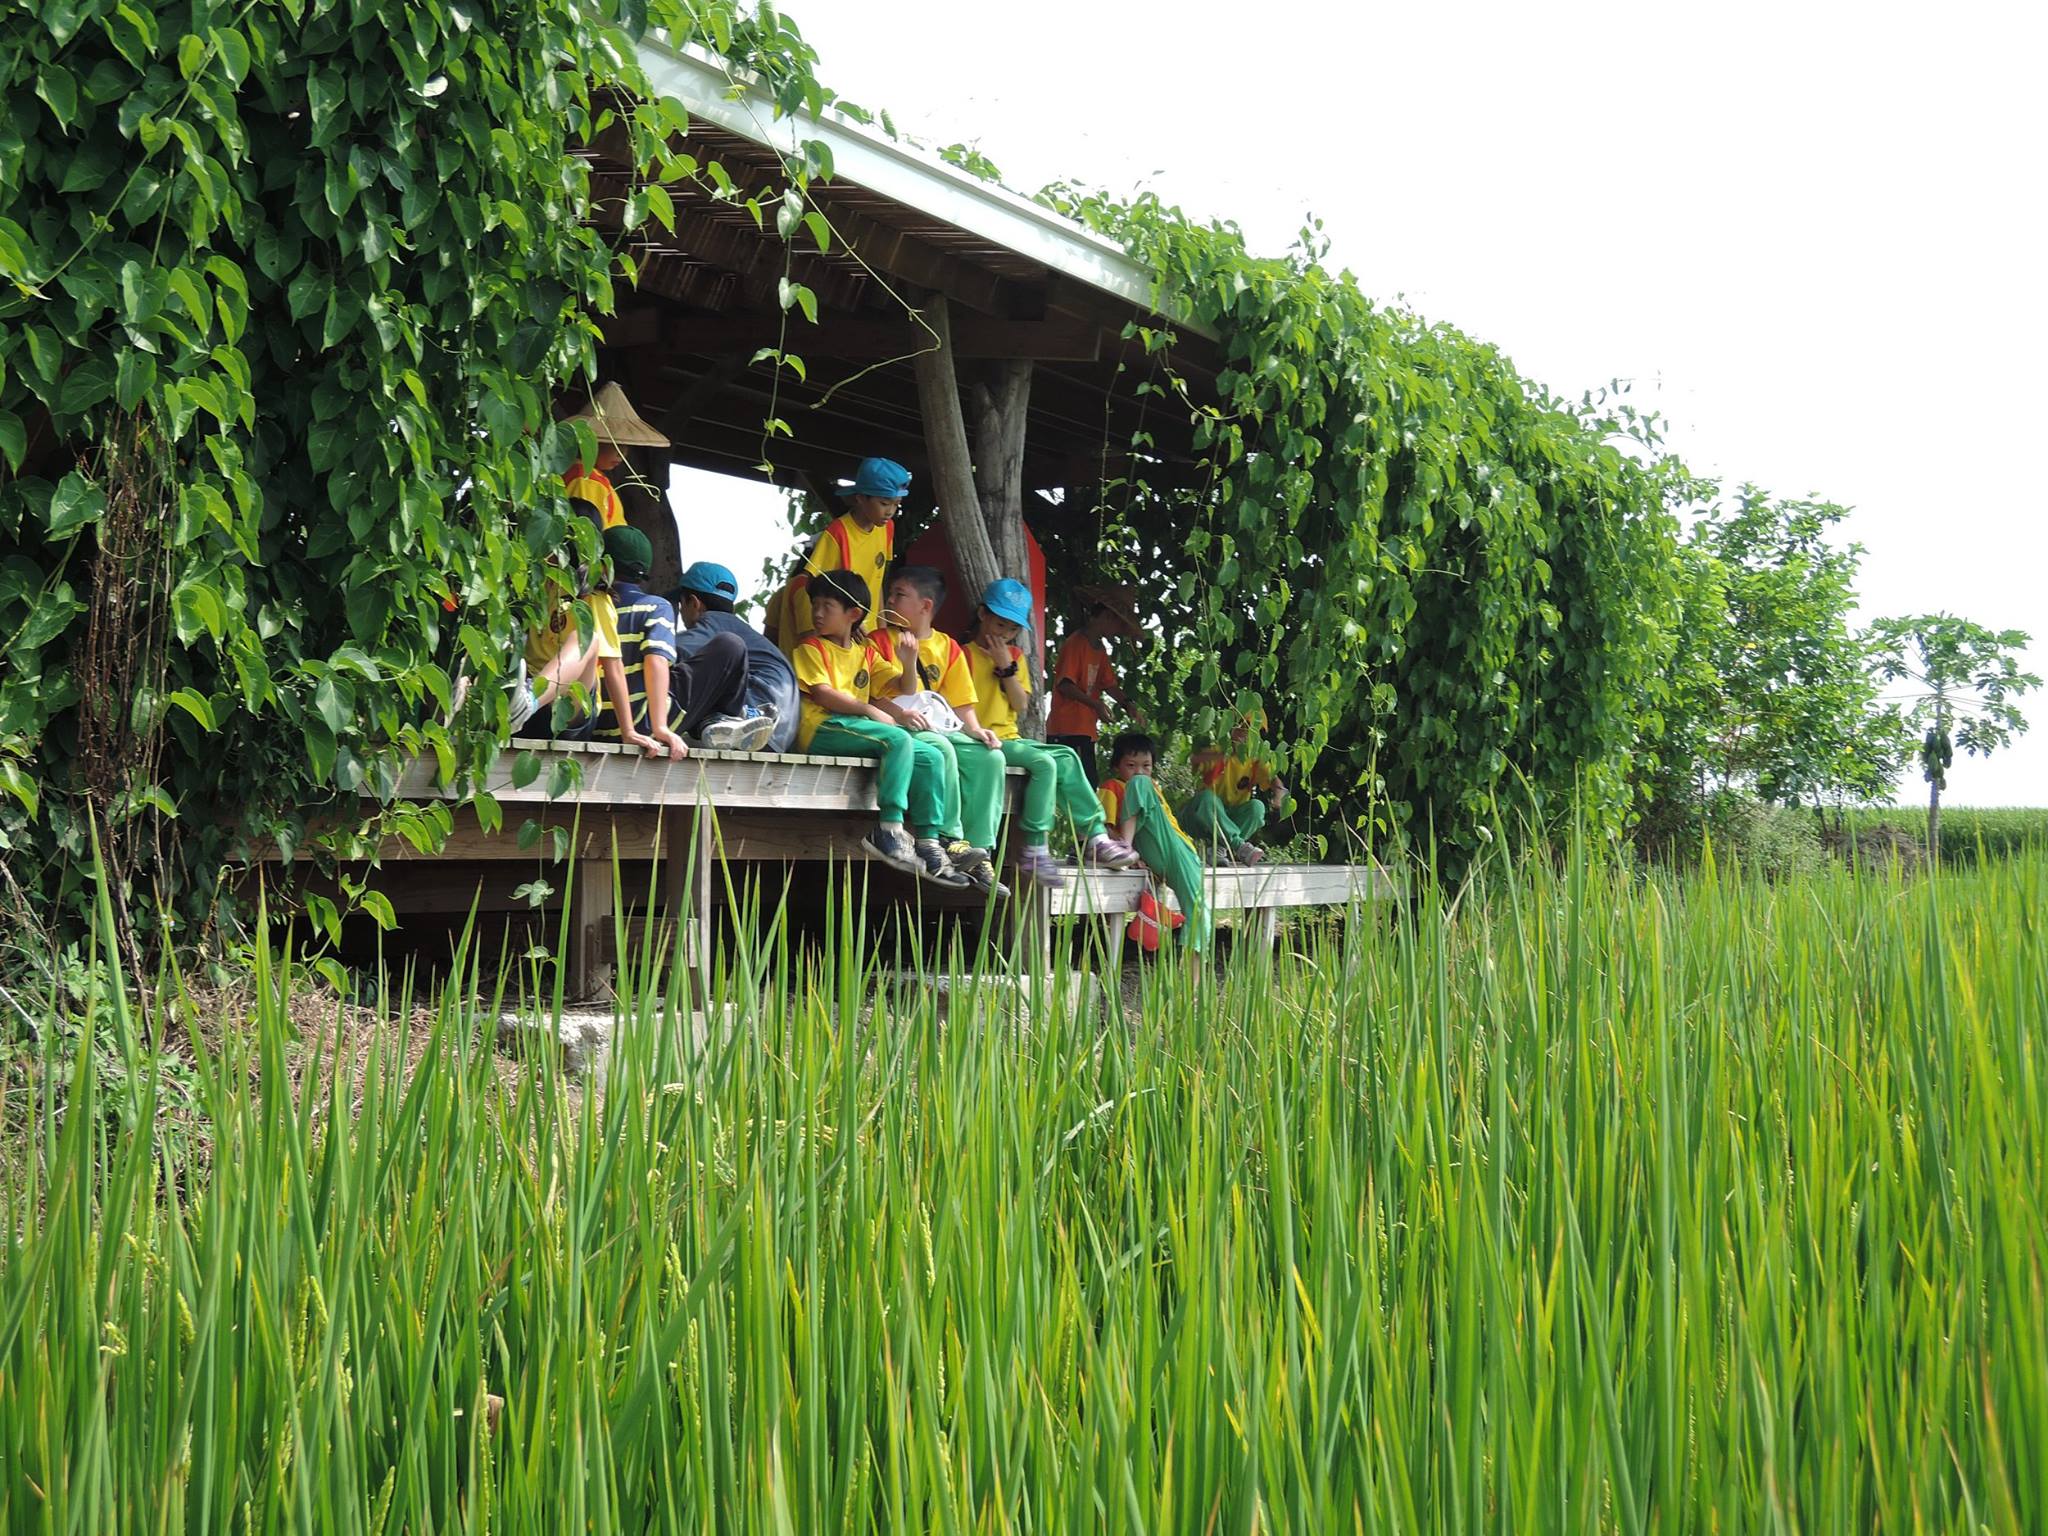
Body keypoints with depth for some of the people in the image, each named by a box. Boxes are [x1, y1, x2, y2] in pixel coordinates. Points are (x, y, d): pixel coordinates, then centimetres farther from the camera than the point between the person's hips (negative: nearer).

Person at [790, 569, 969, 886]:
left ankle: (929, 843, -8)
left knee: (930, 757, -7)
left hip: (856, 726, 7)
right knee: (898, 740, -30)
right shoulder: (811, 646, 5)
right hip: (822, 729, -7)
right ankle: (890, 829, -34)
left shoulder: (866, 651, 22)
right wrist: (870, 710, -17)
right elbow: (822, 694, -9)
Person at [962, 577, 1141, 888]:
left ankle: (1094, 837, -9)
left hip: (1010, 738, 7)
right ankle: (1034, 851, -26)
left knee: (1065, 758, -11)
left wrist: (1007, 667, -5)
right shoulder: (966, 654, -3)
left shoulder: (1015, 656, 16)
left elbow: (1021, 705, 4)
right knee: (1044, 763, -26)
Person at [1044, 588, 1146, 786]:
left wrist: (1129, 705, 3)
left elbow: (1109, 684, 19)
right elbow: (1064, 684, -18)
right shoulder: (1076, 644, -11)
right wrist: (1096, 705, -21)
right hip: (1068, 730, -10)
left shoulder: (1099, 649, 19)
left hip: (1085, 731, 10)